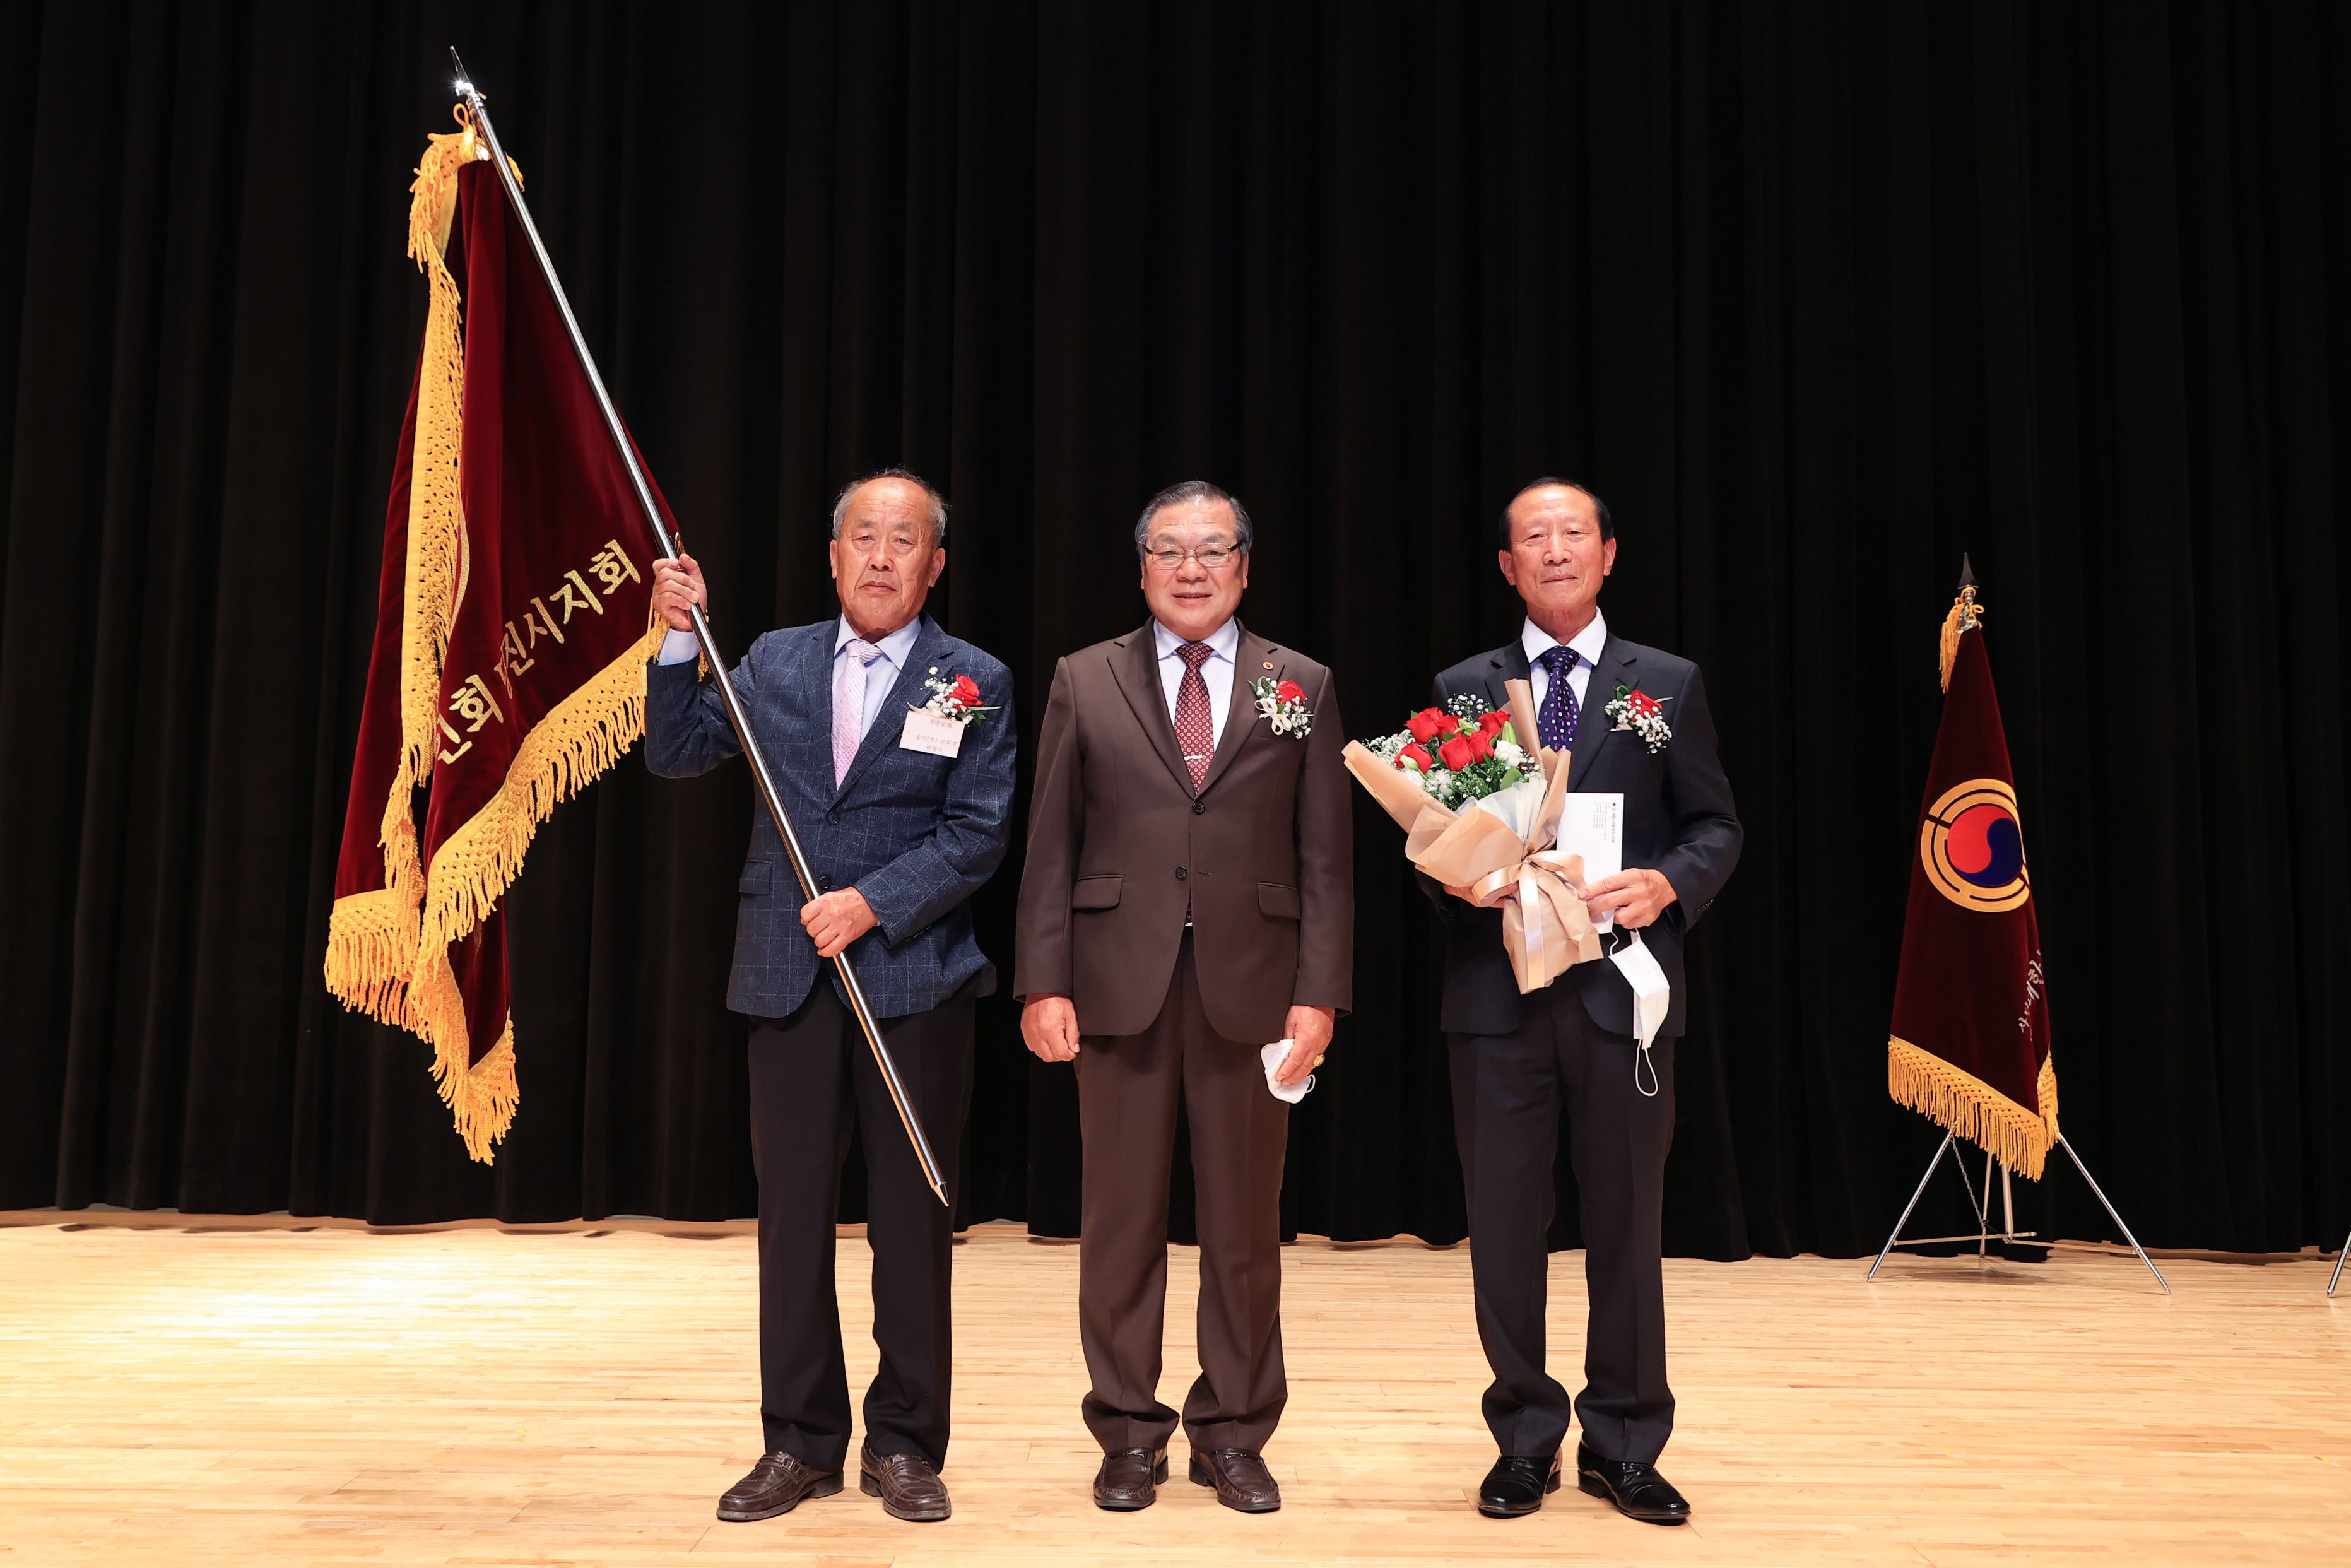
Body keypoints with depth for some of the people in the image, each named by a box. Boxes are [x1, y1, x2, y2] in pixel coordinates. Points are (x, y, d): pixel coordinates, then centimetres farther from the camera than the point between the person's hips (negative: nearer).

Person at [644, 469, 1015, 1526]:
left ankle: (905, 1444, 20)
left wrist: (873, 904, -17)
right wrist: (679, 640, -4)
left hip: (914, 980, -2)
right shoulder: (774, 662, 10)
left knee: (912, 1218, 6)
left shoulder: (975, 683, 0)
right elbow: (675, 754, 8)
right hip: (787, 975, 2)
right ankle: (801, 1444, 21)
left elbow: (976, 836, -6)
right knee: (792, 1212, 8)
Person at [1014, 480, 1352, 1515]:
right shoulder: (1085, 682, 6)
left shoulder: (1302, 687, 7)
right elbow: (1051, 847, 3)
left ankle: (1233, 1436, 22)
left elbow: (1324, 856, 3)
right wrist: (1044, 984, -5)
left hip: (1250, 985, 0)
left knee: (1244, 1223, 8)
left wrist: (1319, 993, -5)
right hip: (1120, 982, 0)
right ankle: (1129, 1435, 21)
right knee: (1121, 1219, 7)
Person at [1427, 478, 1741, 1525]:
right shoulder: (1461, 689, 9)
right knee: (1503, 1222, 6)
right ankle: (1525, 1440, 22)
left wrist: (1667, 884, -13)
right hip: (1496, 992, 1)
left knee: (1626, 1222, 7)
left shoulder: (1669, 685, 8)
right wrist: (1455, 875, -12)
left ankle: (1623, 1446, 22)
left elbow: (1717, 827, 7)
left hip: (1622, 990, 0)